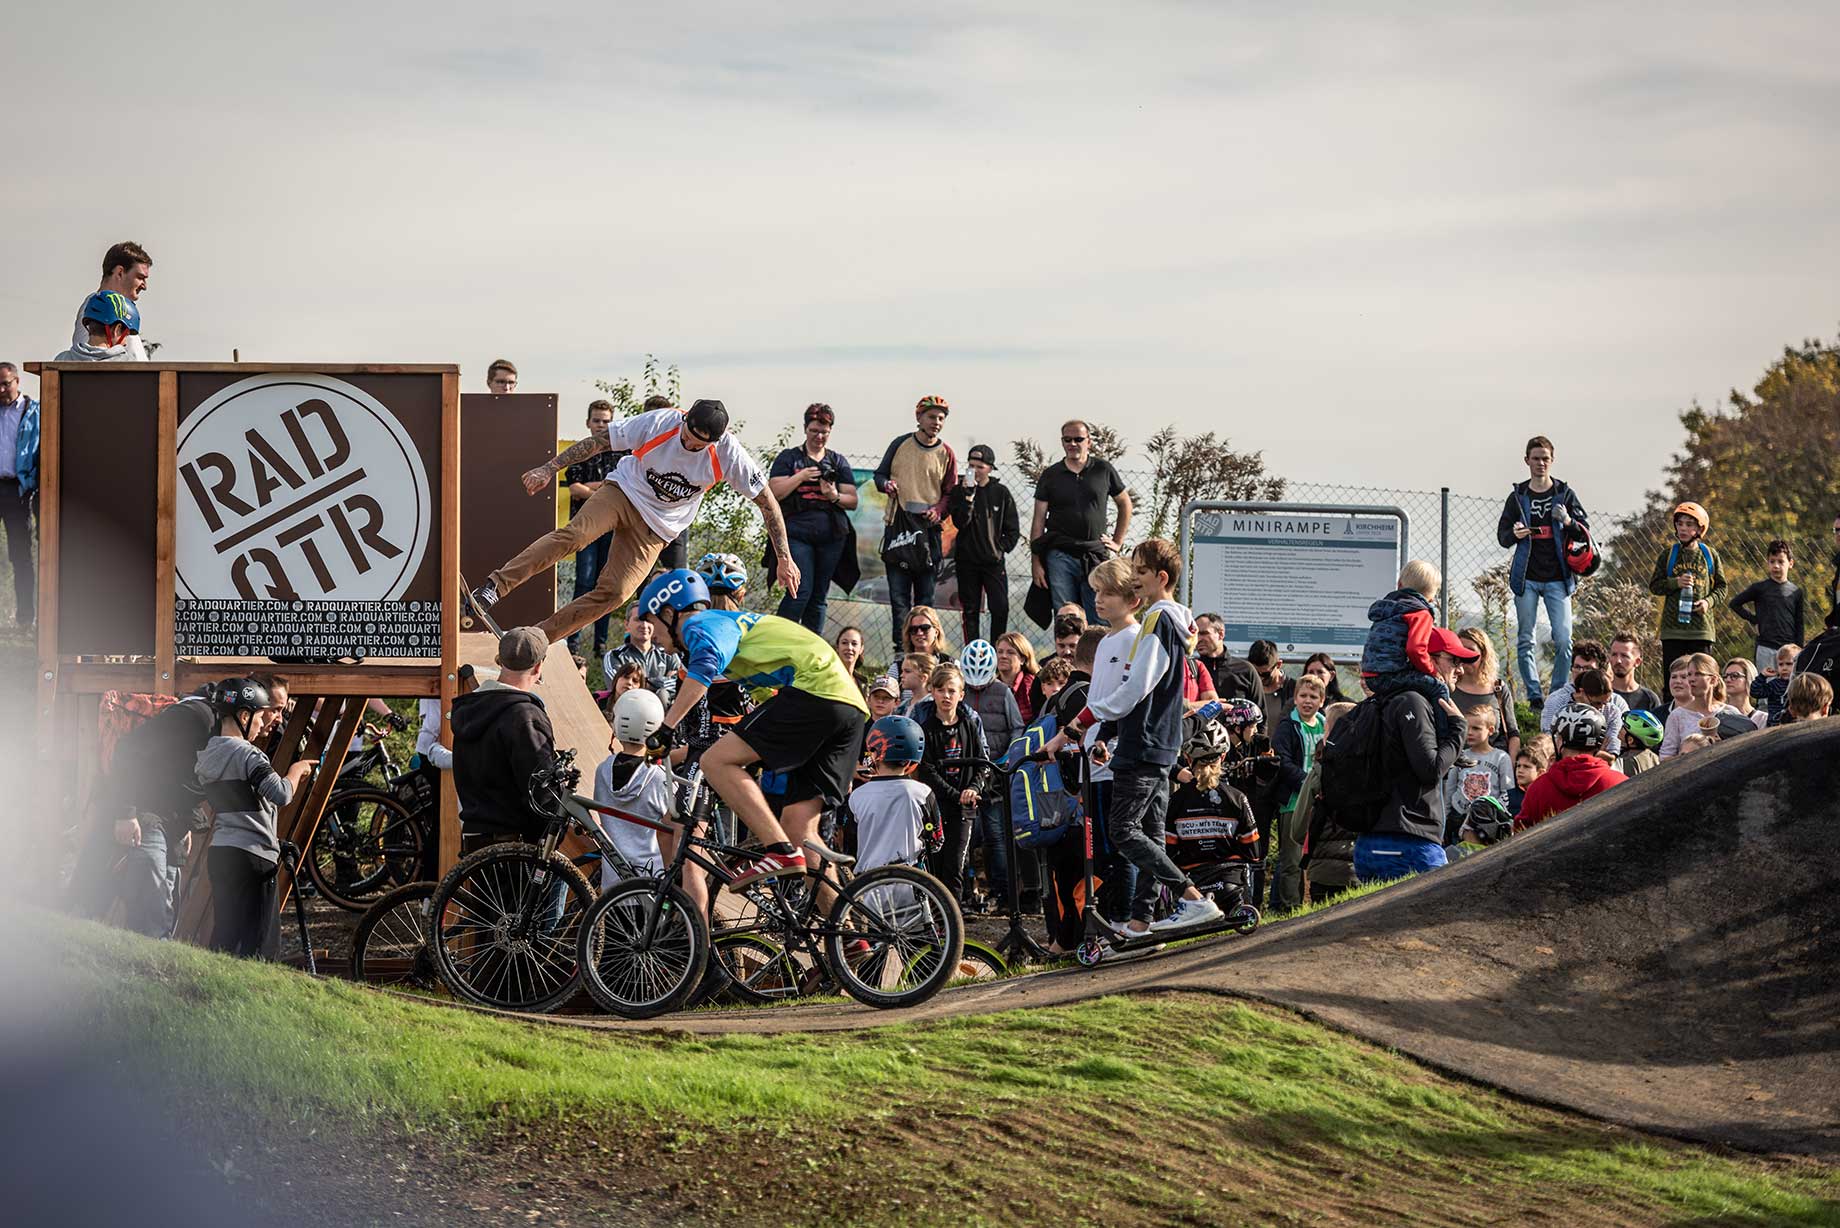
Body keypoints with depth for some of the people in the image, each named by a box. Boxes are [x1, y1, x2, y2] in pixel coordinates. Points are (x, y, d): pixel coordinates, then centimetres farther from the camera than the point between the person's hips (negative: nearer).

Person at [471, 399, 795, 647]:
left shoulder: (728, 455, -19)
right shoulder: (659, 423, -20)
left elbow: (766, 500, -9)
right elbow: (598, 441, -10)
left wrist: (784, 558, -9)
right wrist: (550, 469, -12)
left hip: (657, 528, 1)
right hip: (625, 492, -1)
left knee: (613, 594, -15)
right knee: (576, 534, -31)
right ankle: (493, 588, -36)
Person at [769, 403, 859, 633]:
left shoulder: (839, 462, 16)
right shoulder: (789, 457, 8)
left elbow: (852, 501, 11)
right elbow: (774, 492, -2)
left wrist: (835, 496, -9)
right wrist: (801, 476, -12)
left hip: (832, 535, 3)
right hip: (797, 534, -3)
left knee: (819, 596, 4)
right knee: (800, 591, -16)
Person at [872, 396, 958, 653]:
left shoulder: (946, 454, 6)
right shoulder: (900, 445, 7)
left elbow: (951, 493, 9)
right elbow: (879, 474, 16)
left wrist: (938, 510, -11)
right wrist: (885, 484, -6)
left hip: (928, 528, 0)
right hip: (897, 525, 0)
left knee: (925, 593, 2)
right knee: (898, 592, -3)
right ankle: (902, 647, -3)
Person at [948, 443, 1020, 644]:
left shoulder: (1001, 492, 3)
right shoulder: (960, 490, 3)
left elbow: (1013, 530, 8)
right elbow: (959, 522, -12)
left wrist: (1001, 549, -4)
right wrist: (968, 495, -20)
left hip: (993, 560, 0)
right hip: (967, 560, 0)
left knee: (1000, 608, -8)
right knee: (970, 610, 4)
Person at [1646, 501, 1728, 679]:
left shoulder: (1710, 555, 7)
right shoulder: (1668, 554, 6)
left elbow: (1721, 586, 12)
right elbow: (1654, 585, 8)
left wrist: (1708, 601, -7)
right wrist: (1676, 583, -10)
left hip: (1701, 627, 0)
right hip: (1673, 627, 0)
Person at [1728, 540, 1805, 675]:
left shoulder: (1796, 592, 7)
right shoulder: (1760, 588, 2)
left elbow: (1799, 625, 9)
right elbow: (1735, 604, 8)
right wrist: (1753, 620, 1)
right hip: (1766, 648, -2)